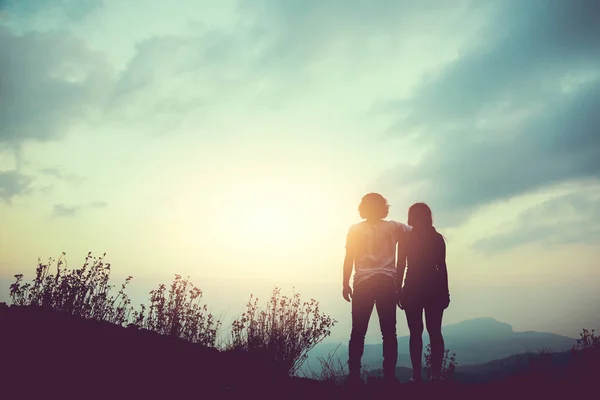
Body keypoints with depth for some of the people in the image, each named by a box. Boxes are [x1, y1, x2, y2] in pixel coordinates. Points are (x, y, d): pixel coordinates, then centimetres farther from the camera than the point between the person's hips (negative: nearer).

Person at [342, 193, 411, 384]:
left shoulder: (355, 229, 5)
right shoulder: (392, 227, 7)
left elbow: (348, 259, 0)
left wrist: (346, 284, 3)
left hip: (363, 283, 0)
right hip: (387, 283, 0)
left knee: (358, 332, 2)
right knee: (389, 332, 3)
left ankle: (354, 375, -2)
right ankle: (389, 375, 0)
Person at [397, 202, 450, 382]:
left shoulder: (406, 238, -1)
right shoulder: (437, 238, 3)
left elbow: (400, 266, -3)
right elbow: (441, 266, 2)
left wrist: (399, 291, 0)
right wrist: (445, 291, 6)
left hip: (413, 289, -2)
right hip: (434, 287, 2)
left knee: (416, 333, 0)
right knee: (434, 331, 4)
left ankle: (417, 375, -3)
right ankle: (436, 373, 0)